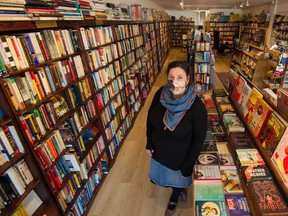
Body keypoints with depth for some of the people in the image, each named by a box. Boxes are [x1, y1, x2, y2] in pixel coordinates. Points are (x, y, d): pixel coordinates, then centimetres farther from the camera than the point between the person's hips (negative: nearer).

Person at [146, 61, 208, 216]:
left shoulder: (197, 106, -30)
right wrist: (149, 143, 1)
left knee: (177, 178, 26)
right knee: (161, 175, 28)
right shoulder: (161, 94, -19)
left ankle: (173, 200, 63)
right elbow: (150, 117, -3)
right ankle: (180, 188, 63)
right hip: (159, 149, 4)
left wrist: (187, 167, -11)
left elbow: (199, 139, -18)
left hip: (179, 155, -3)